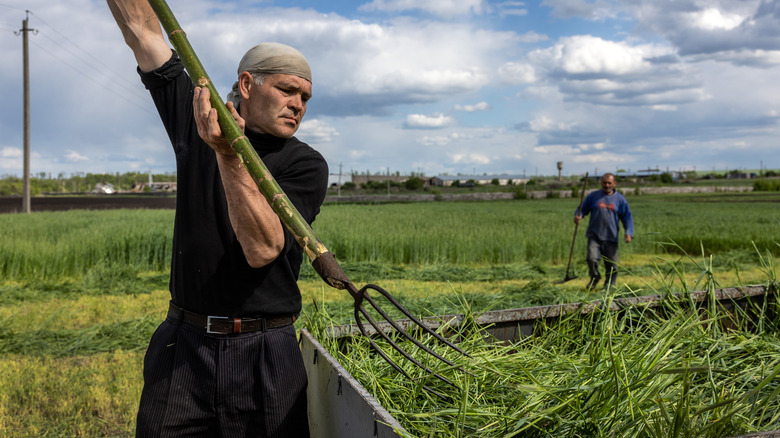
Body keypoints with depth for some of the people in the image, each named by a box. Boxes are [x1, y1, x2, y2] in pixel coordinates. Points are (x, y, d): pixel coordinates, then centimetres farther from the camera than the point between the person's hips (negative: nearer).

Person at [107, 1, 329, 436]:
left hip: (266, 354, -2)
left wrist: (229, 155, -28)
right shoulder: (197, 124, 6)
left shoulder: (307, 165, -4)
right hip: (183, 347, 2)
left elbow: (262, 249, -19)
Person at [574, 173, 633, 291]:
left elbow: (627, 218, 9)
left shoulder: (620, 199, 8)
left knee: (611, 263, 3)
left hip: (611, 237, 1)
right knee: (592, 258, -16)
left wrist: (628, 233, -6)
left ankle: (610, 283, 24)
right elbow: (582, 209, 11)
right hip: (594, 235, -1)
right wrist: (578, 216, -12)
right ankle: (594, 278, 12)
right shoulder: (593, 196, 8)